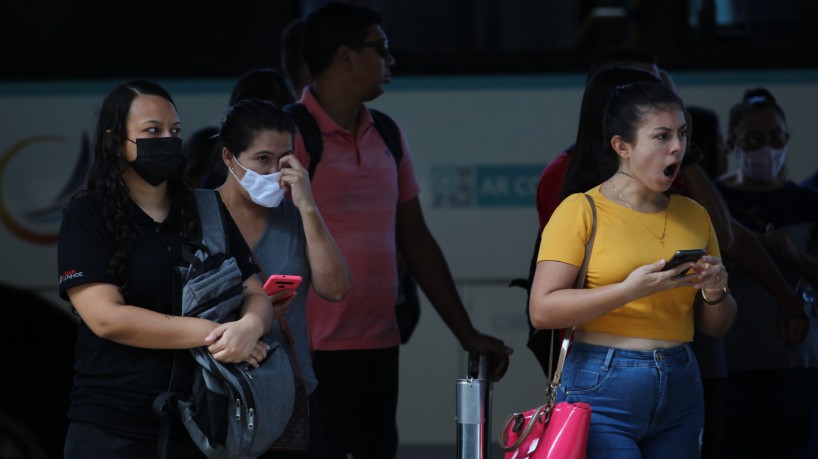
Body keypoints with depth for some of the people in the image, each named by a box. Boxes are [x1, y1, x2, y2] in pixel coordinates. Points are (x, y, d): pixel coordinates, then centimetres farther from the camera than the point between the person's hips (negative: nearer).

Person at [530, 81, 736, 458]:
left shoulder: (693, 215, 12)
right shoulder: (581, 211, -4)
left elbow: (716, 327, 17)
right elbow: (542, 310, -14)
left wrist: (715, 295, -5)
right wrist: (629, 291, -21)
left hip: (680, 393, 5)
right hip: (600, 388, -5)